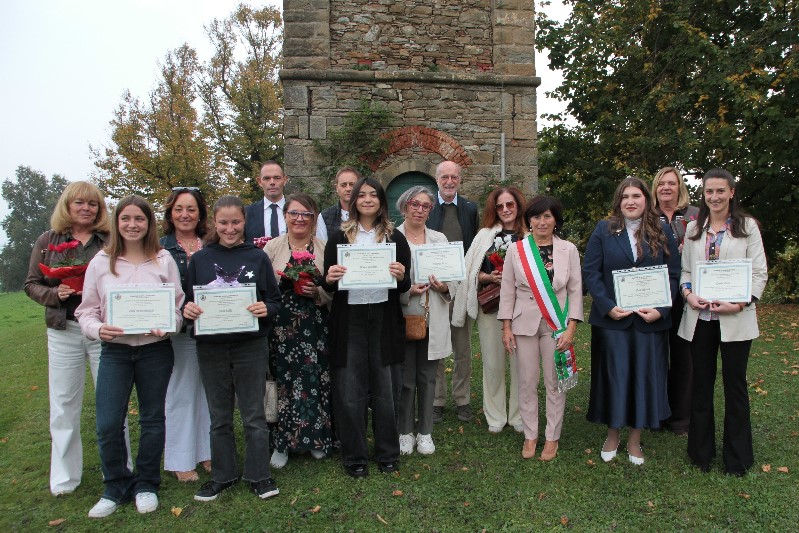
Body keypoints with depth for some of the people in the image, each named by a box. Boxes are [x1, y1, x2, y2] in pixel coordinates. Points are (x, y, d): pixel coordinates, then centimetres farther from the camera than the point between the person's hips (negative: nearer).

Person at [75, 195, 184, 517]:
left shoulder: (163, 260, 0)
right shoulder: (101, 262, 2)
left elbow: (177, 306, 1)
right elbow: (86, 311, 4)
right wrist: (98, 330, -17)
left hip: (155, 350, 0)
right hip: (115, 351, 1)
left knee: (152, 419, 11)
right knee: (107, 425, -2)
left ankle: (146, 485, 29)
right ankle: (116, 487, 22)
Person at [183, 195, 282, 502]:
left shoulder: (257, 257, 1)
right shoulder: (200, 260, 5)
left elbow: (275, 301, 1)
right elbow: (187, 301, 7)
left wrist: (265, 309, -20)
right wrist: (188, 309, -15)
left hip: (251, 346, -2)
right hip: (211, 348, 2)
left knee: (254, 415, 7)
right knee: (219, 417, 14)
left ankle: (258, 475, 21)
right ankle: (222, 476, 29)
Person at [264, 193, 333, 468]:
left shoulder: (324, 248, 6)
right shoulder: (272, 246, 5)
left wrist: (317, 292, -11)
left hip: (314, 327, 0)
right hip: (281, 326, 0)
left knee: (315, 380, 1)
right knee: (283, 380, 0)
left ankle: (316, 439, 21)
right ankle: (282, 442, 17)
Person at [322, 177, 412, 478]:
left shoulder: (395, 238, 7)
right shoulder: (339, 237, 6)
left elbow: (405, 286, 5)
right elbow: (327, 284, 5)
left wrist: (401, 277, -17)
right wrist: (329, 279, -17)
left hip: (384, 320, 1)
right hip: (349, 320, 0)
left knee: (385, 389, 9)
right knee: (350, 391, 4)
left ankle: (388, 454, 26)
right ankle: (354, 457, 21)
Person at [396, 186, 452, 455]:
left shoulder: (440, 239, 11)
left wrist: (444, 287, -11)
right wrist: (407, 291, -19)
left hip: (433, 320, 3)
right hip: (403, 318, -3)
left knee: (427, 378, 11)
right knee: (405, 379, 5)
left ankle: (425, 432, 24)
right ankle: (405, 432, 22)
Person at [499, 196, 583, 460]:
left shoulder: (569, 250, 0)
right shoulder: (516, 250, 0)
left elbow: (575, 291, 0)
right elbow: (507, 291, 3)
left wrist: (571, 329, -7)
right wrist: (506, 327, -1)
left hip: (556, 326, 0)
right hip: (525, 324, 0)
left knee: (555, 383, 7)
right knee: (527, 382, 7)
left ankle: (552, 437, 22)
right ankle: (530, 436, 22)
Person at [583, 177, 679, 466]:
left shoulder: (662, 233, 5)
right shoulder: (604, 230, 2)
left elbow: (673, 275, 3)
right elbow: (590, 271, -3)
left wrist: (660, 309, -11)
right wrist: (608, 307, -13)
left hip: (650, 320, 1)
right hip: (611, 319, -1)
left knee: (644, 375, 7)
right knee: (613, 375, 5)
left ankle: (635, 438, 23)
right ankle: (612, 433, 23)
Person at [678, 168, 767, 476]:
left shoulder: (747, 226, 1)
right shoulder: (693, 229, 11)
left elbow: (759, 273, -3)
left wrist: (740, 303, -16)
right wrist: (688, 293, -8)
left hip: (735, 319, -3)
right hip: (699, 317, 3)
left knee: (735, 384, 6)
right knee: (701, 384, 11)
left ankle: (736, 457, 22)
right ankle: (701, 451, 26)